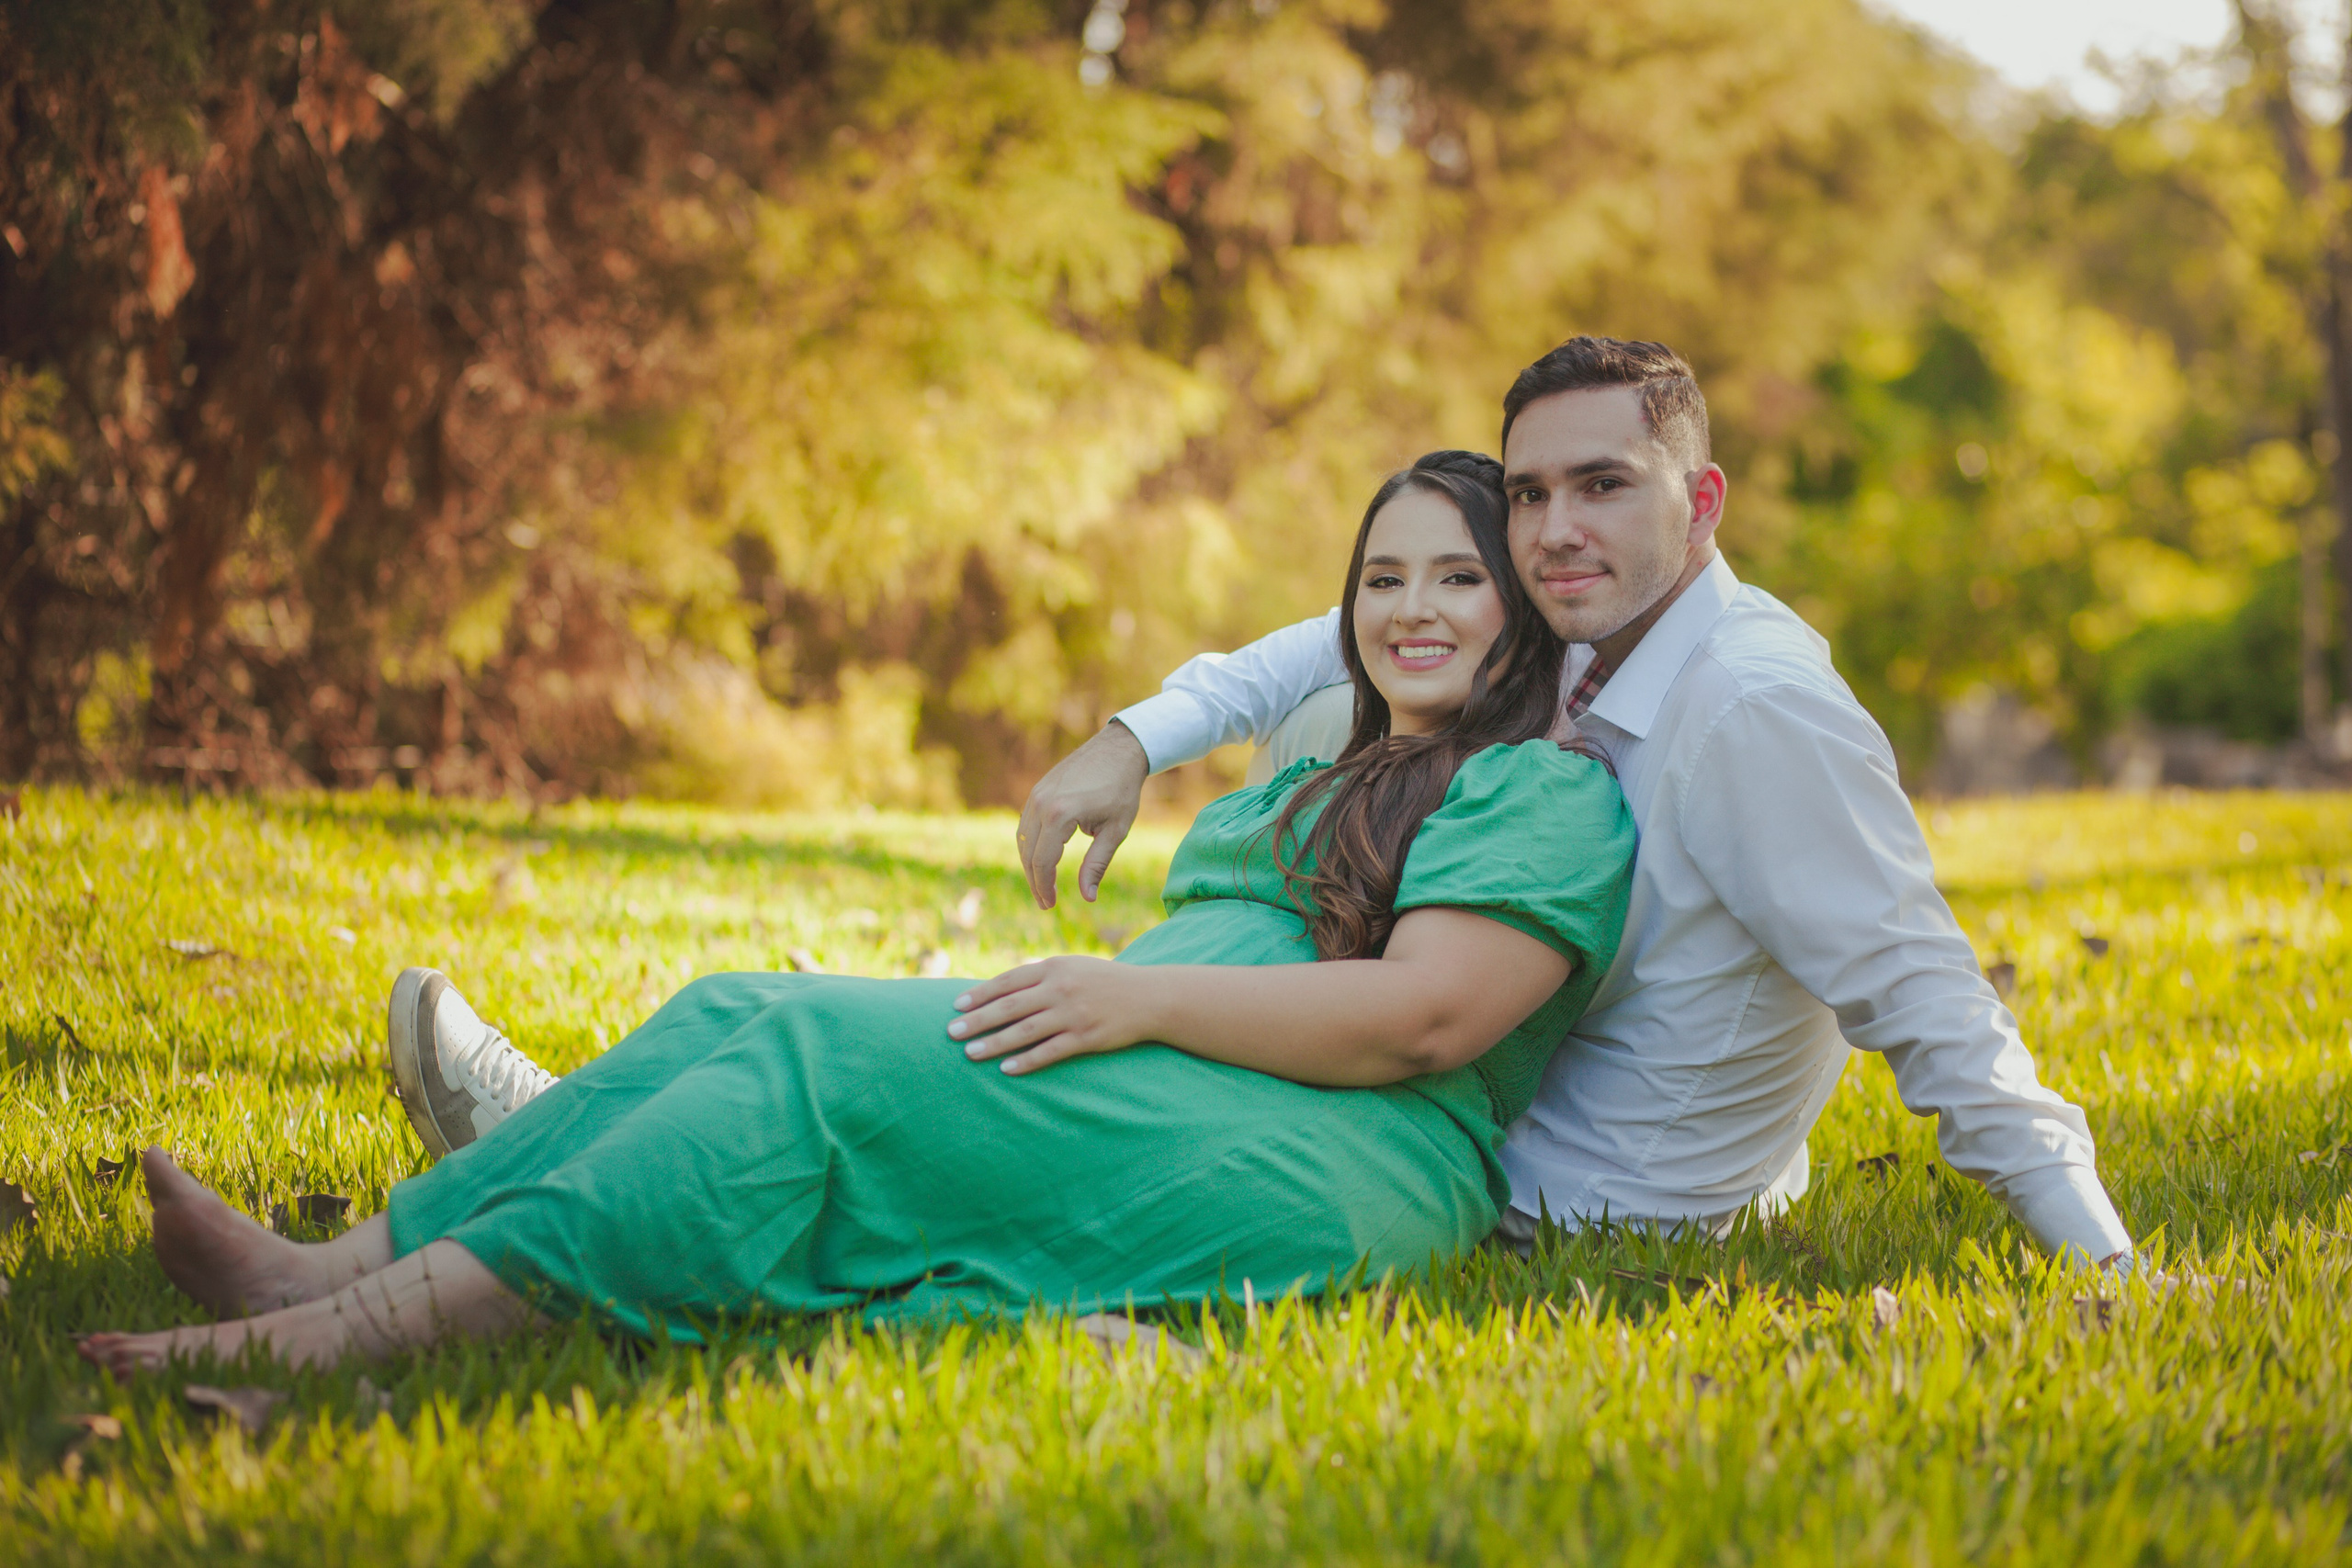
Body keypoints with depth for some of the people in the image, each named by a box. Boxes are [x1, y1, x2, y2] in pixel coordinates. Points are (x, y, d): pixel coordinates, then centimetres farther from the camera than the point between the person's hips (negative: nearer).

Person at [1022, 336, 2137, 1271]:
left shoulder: (1756, 708, -30)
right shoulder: (1601, 631, -3)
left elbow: (1923, 999, -31)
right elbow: (1367, 637, 7)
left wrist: (2108, 1264, -35)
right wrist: (1134, 740, -5)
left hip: (1590, 1207, -9)